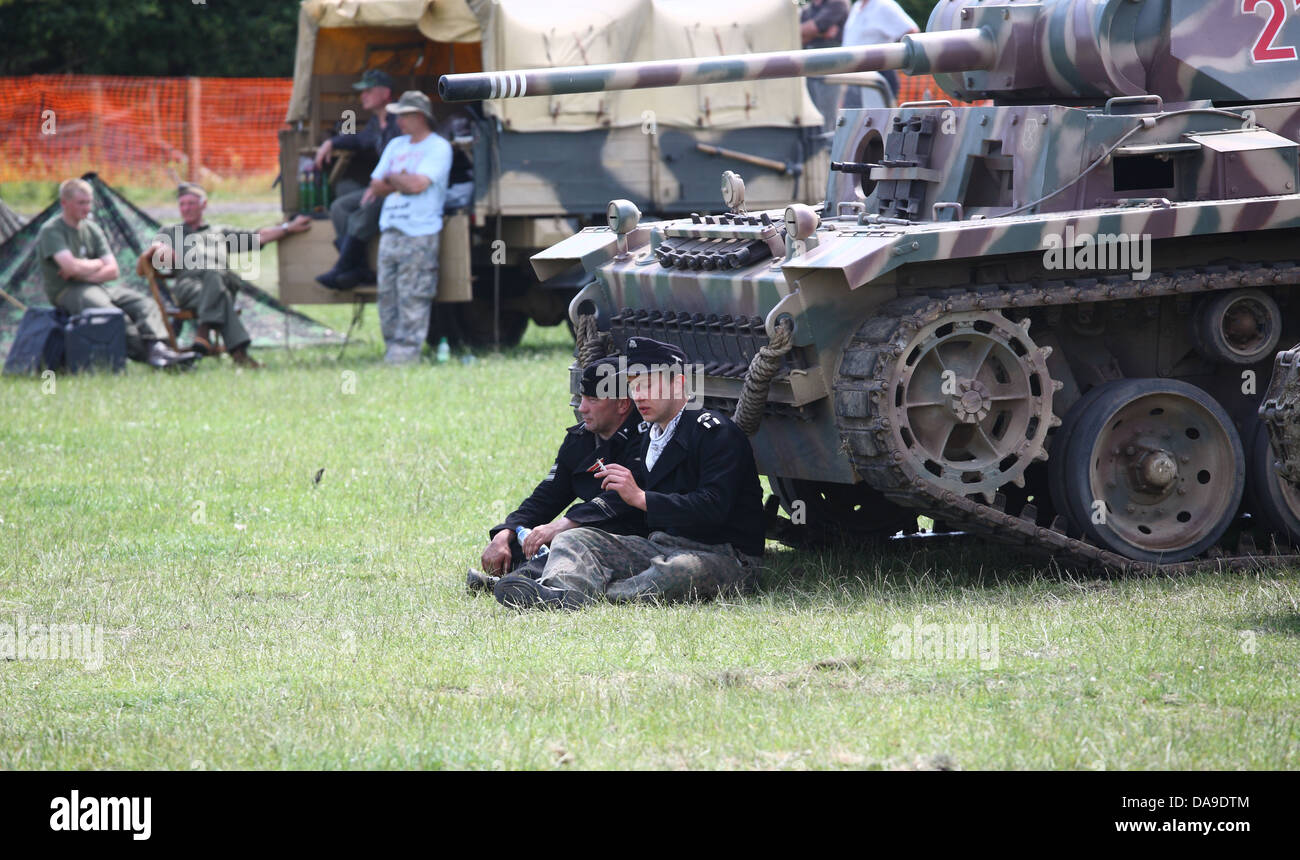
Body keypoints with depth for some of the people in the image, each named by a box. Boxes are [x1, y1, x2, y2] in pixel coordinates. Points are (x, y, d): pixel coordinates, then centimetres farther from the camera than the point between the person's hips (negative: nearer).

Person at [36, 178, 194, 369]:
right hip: (66, 293, -7)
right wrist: (96, 264, -2)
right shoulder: (51, 231, -6)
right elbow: (72, 267, -21)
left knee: (146, 304, -16)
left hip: (95, 286, 7)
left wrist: (83, 273, -9)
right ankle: (145, 353, -41)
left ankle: (157, 347, -37)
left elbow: (112, 271, 7)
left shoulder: (91, 229, 15)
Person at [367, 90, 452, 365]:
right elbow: (375, 188, 15)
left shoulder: (438, 147, -2)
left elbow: (418, 184, -15)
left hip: (419, 235, -7)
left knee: (412, 299, -8)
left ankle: (406, 351, -6)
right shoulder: (396, 146, 20)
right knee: (387, 295, 6)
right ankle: (392, 350, 11)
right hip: (390, 232, 7)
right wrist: (400, 182, -3)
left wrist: (391, 178, 1)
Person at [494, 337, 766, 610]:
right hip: (662, 545, 7)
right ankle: (559, 592, -43)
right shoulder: (651, 435, 16)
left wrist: (640, 497, -25)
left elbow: (713, 508, -22)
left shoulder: (715, 431, -10)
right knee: (572, 539, -11)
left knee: (681, 570, -42)